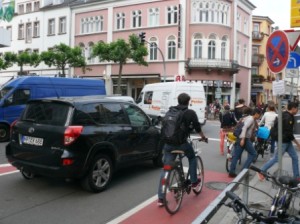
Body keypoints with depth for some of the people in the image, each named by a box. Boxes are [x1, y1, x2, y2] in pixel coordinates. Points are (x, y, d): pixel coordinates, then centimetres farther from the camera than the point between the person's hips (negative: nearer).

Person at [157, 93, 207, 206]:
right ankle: (194, 181, 33)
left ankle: (161, 198, 7)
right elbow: (197, 127, 8)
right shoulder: (190, 113, 0)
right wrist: (203, 137, 27)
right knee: (192, 158, 28)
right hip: (181, 143, -4)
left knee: (165, 169, 8)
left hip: (168, 144, 4)